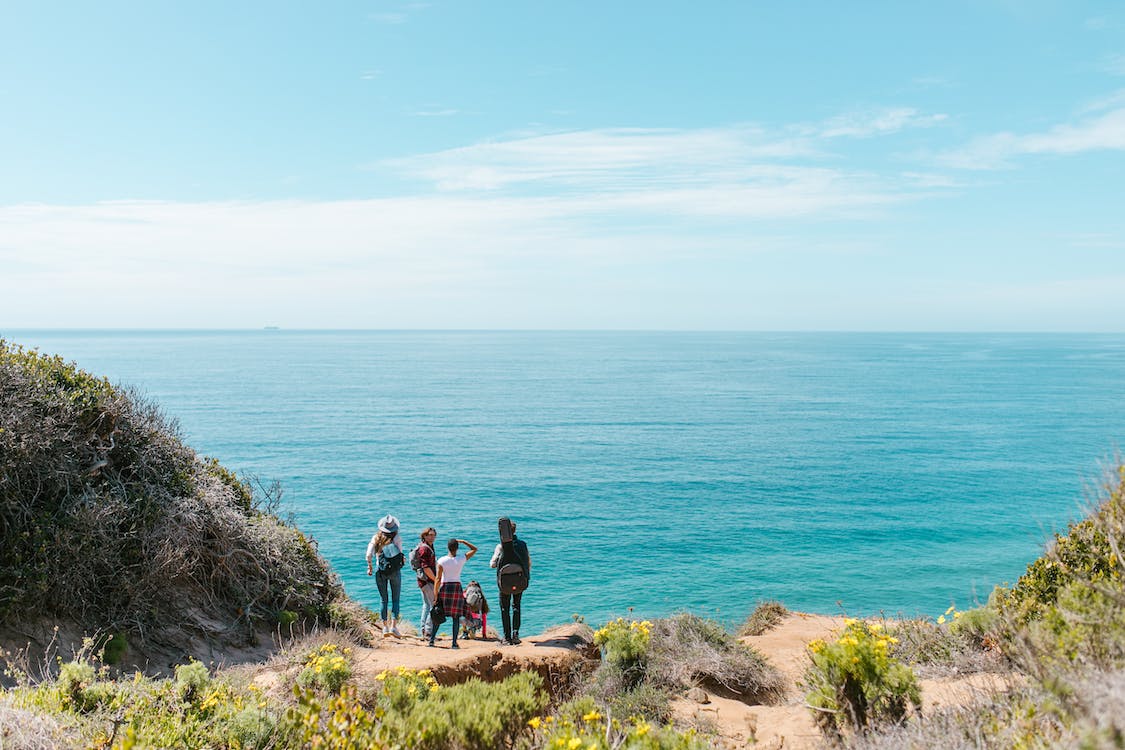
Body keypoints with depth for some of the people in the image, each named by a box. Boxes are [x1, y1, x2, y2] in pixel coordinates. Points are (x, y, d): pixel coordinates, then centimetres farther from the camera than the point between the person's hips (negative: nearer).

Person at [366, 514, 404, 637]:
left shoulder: (376, 538, 1)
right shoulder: (397, 537, -4)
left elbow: (369, 554, -6)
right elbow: (400, 552, -10)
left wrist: (370, 567, 7)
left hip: (380, 572, 2)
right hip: (395, 571, -2)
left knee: (383, 600, 11)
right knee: (395, 599, 4)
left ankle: (385, 627, 10)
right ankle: (394, 625, -6)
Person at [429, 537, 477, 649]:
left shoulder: (441, 561, -7)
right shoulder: (462, 559, -4)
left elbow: (438, 579, -9)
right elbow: (474, 549, 13)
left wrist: (435, 595, -6)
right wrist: (463, 541, 13)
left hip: (444, 587, 0)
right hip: (457, 587, 0)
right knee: (456, 616, 5)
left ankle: (431, 639, 6)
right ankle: (454, 643, 4)